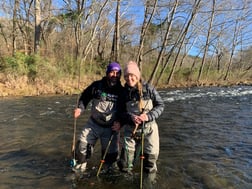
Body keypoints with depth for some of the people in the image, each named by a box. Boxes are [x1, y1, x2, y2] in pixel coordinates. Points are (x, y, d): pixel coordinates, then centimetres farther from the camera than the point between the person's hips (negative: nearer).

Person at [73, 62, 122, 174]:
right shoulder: (97, 85, -9)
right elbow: (85, 97, 3)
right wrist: (80, 108, -14)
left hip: (111, 128, 0)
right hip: (93, 124, 1)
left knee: (111, 152, 10)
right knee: (82, 145, -1)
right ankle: (80, 165, 26)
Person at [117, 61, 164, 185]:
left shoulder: (148, 88, -6)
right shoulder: (124, 92, 1)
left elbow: (160, 105, -3)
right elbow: (121, 111, 4)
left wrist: (149, 116, -19)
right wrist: (131, 117, -16)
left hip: (149, 128, -1)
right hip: (131, 128, 2)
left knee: (151, 157, 7)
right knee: (126, 164, 6)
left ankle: (149, 181, 33)